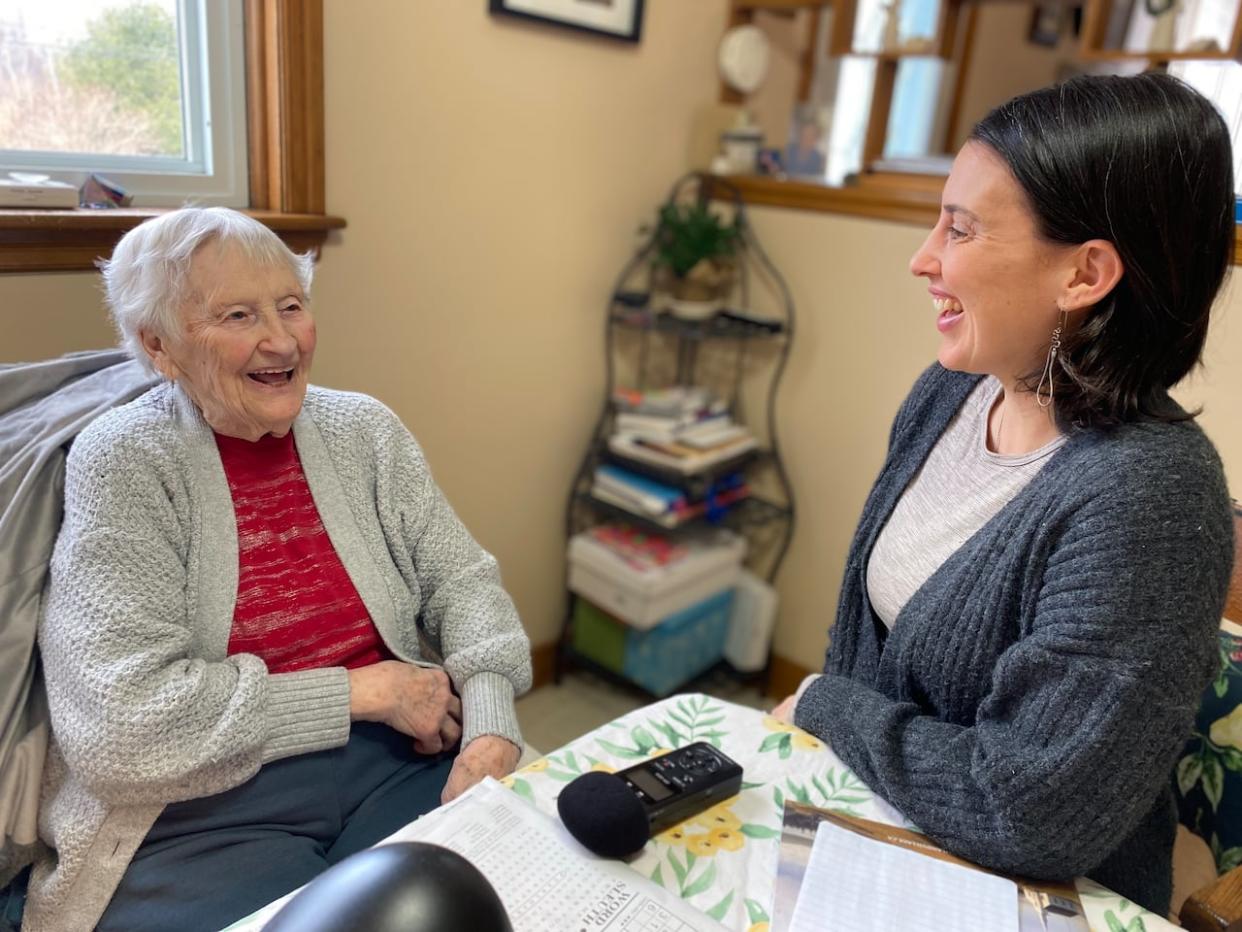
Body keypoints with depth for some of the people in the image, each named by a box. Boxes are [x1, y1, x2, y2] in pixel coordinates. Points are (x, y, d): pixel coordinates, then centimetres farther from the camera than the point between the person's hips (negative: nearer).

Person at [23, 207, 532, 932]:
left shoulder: (364, 431, 4)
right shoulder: (122, 463, -8)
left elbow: (461, 578, 3)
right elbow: (119, 719, -15)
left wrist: (491, 730, -15)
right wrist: (362, 693, -14)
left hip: (401, 764, 4)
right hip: (202, 817, -3)